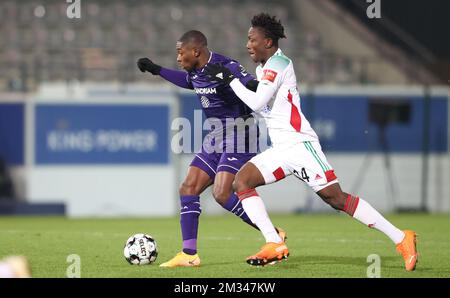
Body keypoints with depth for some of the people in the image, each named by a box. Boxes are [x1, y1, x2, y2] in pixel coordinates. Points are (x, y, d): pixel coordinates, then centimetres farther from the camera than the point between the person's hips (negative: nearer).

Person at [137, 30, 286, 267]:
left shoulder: (226, 67, -20)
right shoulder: (196, 72, 7)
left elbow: (253, 86, -31)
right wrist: (157, 70, 35)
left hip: (238, 138, -9)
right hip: (217, 136, 9)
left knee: (222, 194, -19)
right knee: (188, 188, 3)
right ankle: (189, 254, 7)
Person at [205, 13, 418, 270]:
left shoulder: (278, 63, -10)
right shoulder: (263, 68, 19)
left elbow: (257, 103, -20)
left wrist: (230, 79, -13)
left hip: (299, 143, -10)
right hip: (280, 149, 10)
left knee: (336, 198, -15)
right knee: (242, 181, -6)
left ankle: (401, 239, -12)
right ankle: (274, 245, -14)